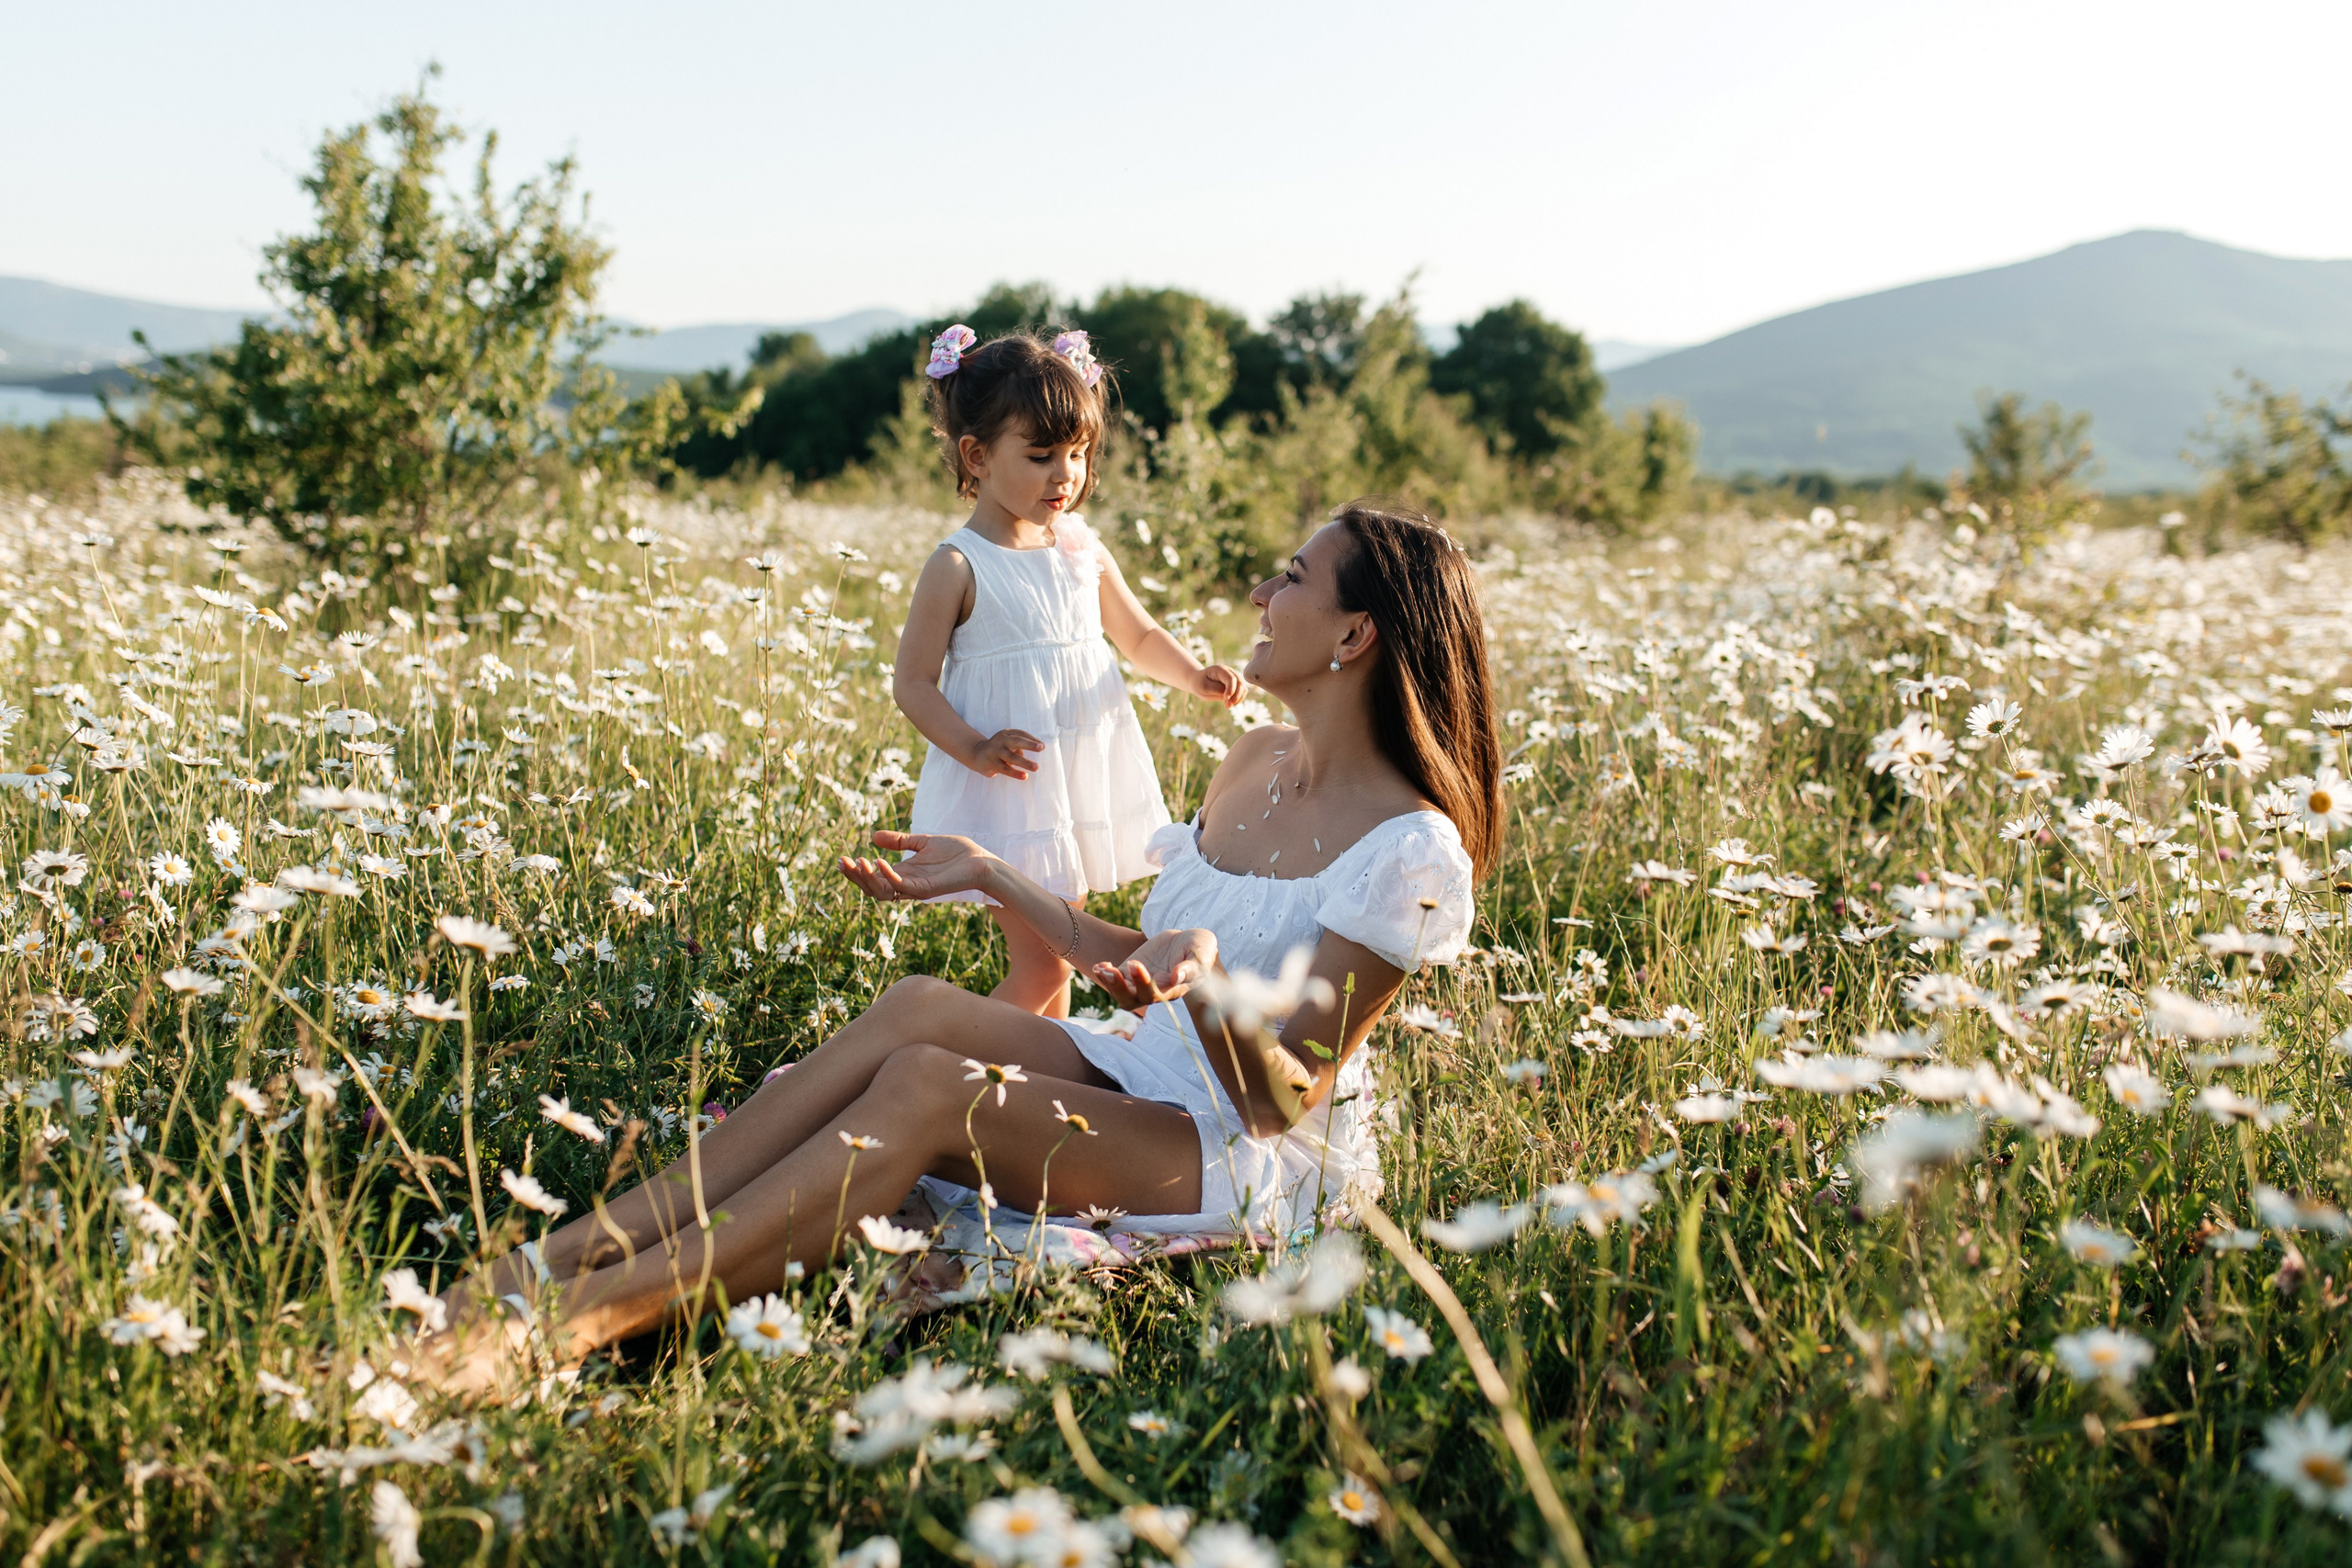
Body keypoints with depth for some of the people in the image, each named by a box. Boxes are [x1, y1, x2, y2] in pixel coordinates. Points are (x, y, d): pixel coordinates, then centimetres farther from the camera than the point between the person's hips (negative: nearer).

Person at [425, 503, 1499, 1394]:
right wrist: (989, 877, 12)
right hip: (1143, 1078, 7)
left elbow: (1279, 1099, -18)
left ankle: (589, 1315, -34)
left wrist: (1203, 981, -38)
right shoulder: (1255, 762, 8)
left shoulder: (1410, 851, -18)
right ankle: (565, 1254, -27)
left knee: (925, 1086, -29)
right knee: (918, 1008, -21)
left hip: (1267, 1167, -7)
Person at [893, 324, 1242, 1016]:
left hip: (1085, 786, 6)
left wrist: (1193, 676, -4)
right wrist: (975, 749, -26)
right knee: (1040, 964, -7)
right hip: (1007, 797, -6)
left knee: (1059, 951, 16)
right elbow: (913, 682, -11)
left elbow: (1140, 636, 16)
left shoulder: (1084, 551, 4)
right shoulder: (959, 568, -12)